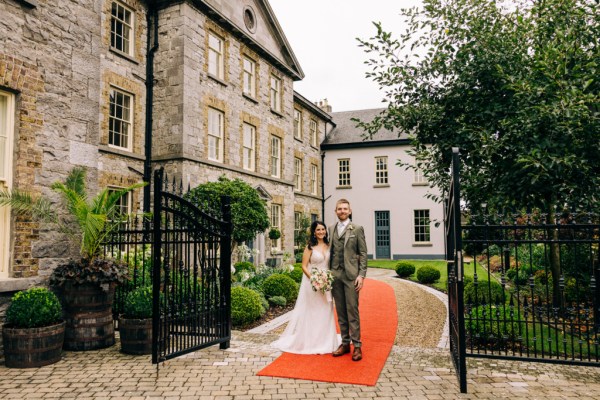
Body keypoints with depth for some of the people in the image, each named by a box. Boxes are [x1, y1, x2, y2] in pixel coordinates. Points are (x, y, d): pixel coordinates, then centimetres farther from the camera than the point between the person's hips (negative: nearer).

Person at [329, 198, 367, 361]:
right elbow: (330, 252, 12)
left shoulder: (357, 229, 1)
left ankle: (357, 345, 6)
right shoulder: (331, 229, 12)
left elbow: (363, 253, -2)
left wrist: (361, 275, -9)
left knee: (352, 310, -4)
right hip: (335, 275, 4)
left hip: (351, 275, -4)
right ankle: (345, 343, 19)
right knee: (340, 311, 9)